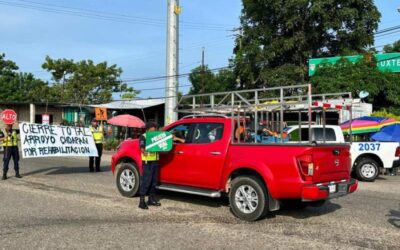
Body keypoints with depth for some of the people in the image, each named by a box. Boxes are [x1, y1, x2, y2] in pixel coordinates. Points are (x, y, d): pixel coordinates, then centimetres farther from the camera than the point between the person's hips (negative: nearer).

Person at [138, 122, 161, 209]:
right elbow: (142, 148, -14)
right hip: (147, 162, -7)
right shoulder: (143, 137, -2)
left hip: (155, 161, 7)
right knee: (146, 181, -9)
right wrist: (144, 152, -36)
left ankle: (151, 199, 23)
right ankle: (142, 201, -5)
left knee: (154, 180, 12)